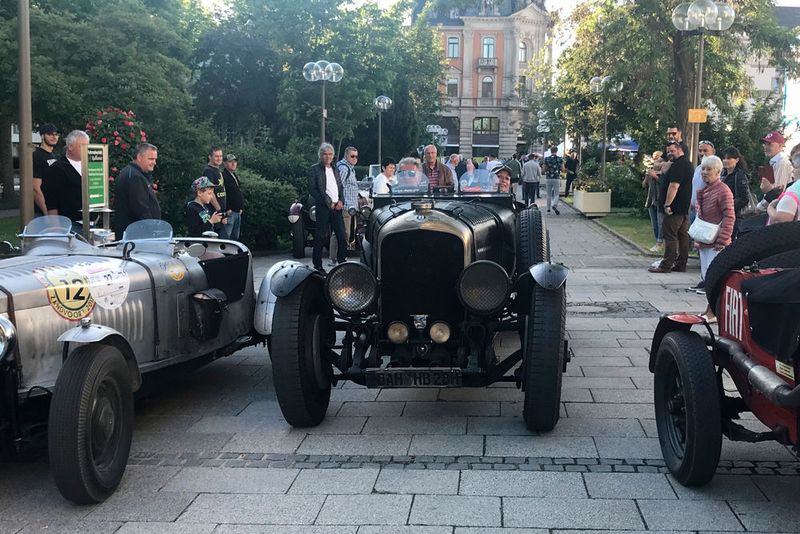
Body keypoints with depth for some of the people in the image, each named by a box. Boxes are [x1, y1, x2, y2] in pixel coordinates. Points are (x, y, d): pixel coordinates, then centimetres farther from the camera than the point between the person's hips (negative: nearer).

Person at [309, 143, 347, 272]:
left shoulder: (335, 169, 17)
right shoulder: (314, 169, -1)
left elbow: (341, 187, 21)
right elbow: (312, 189, -8)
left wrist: (341, 201, 1)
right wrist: (328, 203, -11)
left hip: (337, 207, 5)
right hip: (323, 208, -5)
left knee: (342, 236, 2)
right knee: (321, 237, -1)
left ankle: (342, 261, 11)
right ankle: (317, 265, 7)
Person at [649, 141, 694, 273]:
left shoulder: (678, 164, -15)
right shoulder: (687, 164, 19)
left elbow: (674, 185, -23)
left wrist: (667, 204, -23)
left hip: (675, 208, -11)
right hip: (685, 208, 11)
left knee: (670, 236, -8)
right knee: (683, 236, 10)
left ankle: (666, 265, -8)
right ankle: (681, 265, 13)